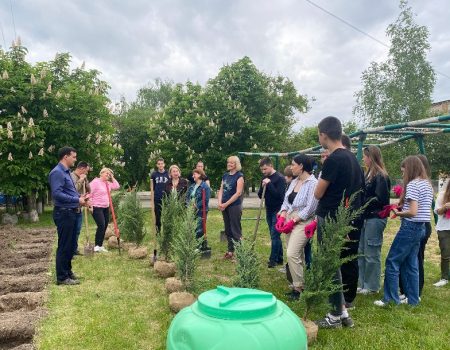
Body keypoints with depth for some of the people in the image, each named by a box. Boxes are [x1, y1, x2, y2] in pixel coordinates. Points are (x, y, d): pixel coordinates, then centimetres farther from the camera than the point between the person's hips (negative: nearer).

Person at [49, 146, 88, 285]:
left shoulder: (66, 172, 16)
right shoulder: (57, 172, -16)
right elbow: (57, 194, -25)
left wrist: (79, 197, 5)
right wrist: (77, 200, -20)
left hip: (71, 212, 10)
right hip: (63, 213, -10)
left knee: (70, 244, 17)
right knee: (64, 245, -3)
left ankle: (67, 270, 29)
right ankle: (62, 277, 6)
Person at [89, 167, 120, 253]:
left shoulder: (107, 183, 14)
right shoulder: (95, 182, -10)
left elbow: (117, 186, 8)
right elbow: (89, 193, -14)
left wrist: (112, 178, 4)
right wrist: (90, 205, -18)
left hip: (106, 208, 8)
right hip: (97, 208, -8)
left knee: (104, 227, 9)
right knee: (101, 226, -15)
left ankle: (100, 246, 18)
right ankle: (97, 246, -5)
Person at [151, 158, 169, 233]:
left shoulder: (168, 174, 1)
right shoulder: (154, 174, 4)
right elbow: (152, 186, 10)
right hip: (157, 198, 1)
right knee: (157, 214, 8)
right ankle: (158, 229, 20)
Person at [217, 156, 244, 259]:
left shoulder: (239, 176, -7)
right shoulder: (225, 175, 12)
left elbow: (238, 193, -14)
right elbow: (221, 190, 11)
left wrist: (226, 204, -15)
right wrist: (219, 203, -5)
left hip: (235, 206, -7)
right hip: (224, 206, 7)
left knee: (236, 230, -3)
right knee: (228, 230, 13)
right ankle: (230, 251, 23)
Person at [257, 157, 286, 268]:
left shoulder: (280, 178, -12)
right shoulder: (265, 179, 10)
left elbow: (280, 195, -21)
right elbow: (260, 195, 11)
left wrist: (269, 184, -23)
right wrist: (263, 187, -9)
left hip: (277, 211, -7)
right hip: (269, 210, 8)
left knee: (274, 235, -6)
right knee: (275, 235, 12)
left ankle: (273, 260, 1)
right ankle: (279, 258, 21)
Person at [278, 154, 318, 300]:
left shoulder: (313, 183, -12)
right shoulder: (294, 181, 11)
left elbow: (310, 208, -16)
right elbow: (286, 201, 11)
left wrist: (292, 221, -17)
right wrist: (282, 217, -4)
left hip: (302, 222, -7)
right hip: (290, 221, 8)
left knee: (292, 254, -14)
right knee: (298, 255, 12)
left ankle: (299, 288, 1)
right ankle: (299, 284, 22)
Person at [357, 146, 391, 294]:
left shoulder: (381, 176, -14)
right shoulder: (369, 174, 13)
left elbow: (380, 199, -18)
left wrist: (361, 201, -12)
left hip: (375, 219, -9)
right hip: (366, 218, 9)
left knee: (371, 254, 1)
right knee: (361, 252, 14)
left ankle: (372, 286, 15)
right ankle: (362, 283, 26)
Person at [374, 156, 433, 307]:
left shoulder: (412, 185, -16)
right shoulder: (427, 184, 13)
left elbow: (412, 212, -22)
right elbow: (422, 207, 17)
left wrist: (398, 213, -6)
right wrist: (403, 205, 8)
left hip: (410, 227, -9)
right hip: (421, 227, 9)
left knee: (392, 261, -1)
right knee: (411, 263, 15)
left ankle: (390, 299, 5)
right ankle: (413, 299, 21)